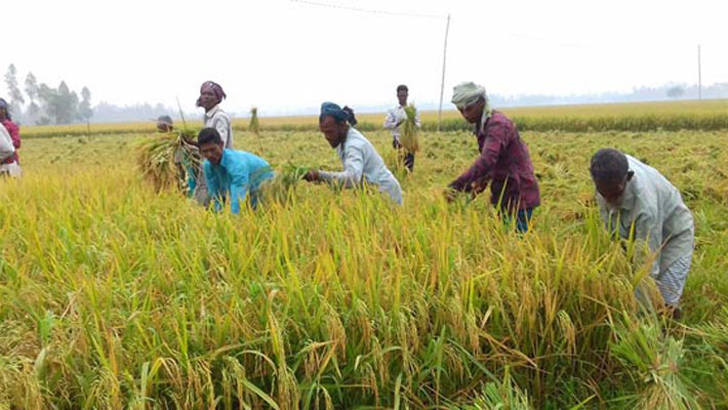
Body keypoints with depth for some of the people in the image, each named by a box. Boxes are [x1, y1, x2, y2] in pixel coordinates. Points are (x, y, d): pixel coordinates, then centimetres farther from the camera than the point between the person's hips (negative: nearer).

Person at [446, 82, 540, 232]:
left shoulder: (497, 124, -20)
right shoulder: (482, 126, 8)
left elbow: (487, 160, -35)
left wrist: (456, 186, -44)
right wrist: (482, 180, -2)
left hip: (519, 197, -9)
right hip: (503, 195, 9)